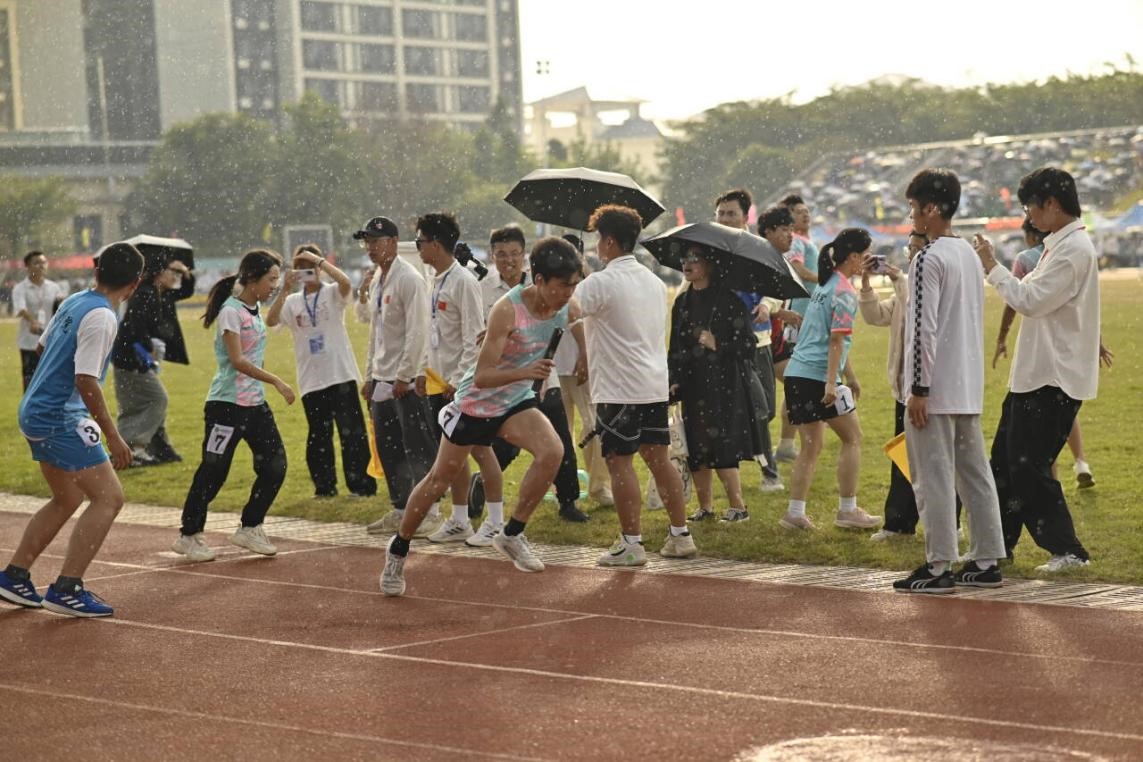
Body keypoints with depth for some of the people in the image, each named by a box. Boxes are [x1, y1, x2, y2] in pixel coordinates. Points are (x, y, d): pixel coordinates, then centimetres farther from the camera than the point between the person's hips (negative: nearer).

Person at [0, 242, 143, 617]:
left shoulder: (74, 302, 8)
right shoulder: (101, 318, -18)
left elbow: (43, 344, 21)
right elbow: (86, 381, -22)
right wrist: (113, 436, -18)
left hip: (36, 412, 10)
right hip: (61, 417, -10)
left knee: (68, 499, 21)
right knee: (109, 498, -8)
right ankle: (66, 589, -10)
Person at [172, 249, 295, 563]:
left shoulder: (256, 308, 11)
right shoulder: (231, 311, -15)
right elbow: (238, 361, -22)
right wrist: (277, 382, -22)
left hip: (255, 402, 9)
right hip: (227, 404, -9)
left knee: (274, 465, 6)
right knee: (213, 470, -3)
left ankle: (249, 528, 18)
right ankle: (189, 536, 9)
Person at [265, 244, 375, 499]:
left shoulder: (332, 294, 1)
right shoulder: (292, 302, 8)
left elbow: (346, 283, -23)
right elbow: (270, 321, -8)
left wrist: (319, 260, -18)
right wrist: (285, 290, -16)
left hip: (341, 374, -3)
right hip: (311, 380, 4)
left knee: (351, 431, -3)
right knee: (318, 436, 10)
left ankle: (361, 484, 2)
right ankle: (324, 486, 19)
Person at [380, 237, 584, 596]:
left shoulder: (568, 310, -14)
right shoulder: (507, 310, -31)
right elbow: (482, 377, -34)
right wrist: (523, 372, -48)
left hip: (516, 403, 4)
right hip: (476, 401, -4)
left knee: (552, 450, -24)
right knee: (440, 478, 10)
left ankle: (511, 535, -9)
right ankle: (398, 550, 32)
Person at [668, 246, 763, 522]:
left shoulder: (728, 300, -6)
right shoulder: (683, 302, 12)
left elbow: (747, 342, -6)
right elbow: (675, 347, 17)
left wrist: (718, 346, -18)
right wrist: (674, 380, 7)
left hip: (724, 384, -6)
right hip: (693, 385, 6)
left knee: (721, 449, -9)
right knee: (695, 449, 5)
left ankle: (738, 506, 1)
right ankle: (705, 505, 15)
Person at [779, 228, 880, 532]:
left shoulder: (824, 286, 18)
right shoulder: (844, 291, -9)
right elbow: (836, 340, -17)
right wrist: (831, 383, -22)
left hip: (797, 372, 9)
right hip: (819, 376, -9)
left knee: (811, 444, 12)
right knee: (852, 437, 4)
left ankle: (795, 512, 7)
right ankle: (847, 510, 5)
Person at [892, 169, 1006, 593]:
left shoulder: (928, 259, -14)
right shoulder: (969, 255, 13)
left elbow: (924, 328, -18)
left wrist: (919, 389, -16)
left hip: (936, 388, -9)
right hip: (969, 386, 9)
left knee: (934, 478, -5)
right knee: (974, 473, 11)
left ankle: (939, 567, -4)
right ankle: (986, 562, 13)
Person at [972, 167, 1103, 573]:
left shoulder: (1074, 249, -17)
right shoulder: (1061, 245, 15)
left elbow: (1030, 300, -20)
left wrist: (992, 266, -12)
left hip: (1054, 378, -10)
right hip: (1034, 372, 10)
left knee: (1029, 465, -7)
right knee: (1007, 460, 14)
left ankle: (1067, 550, -1)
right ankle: (997, 544, 23)